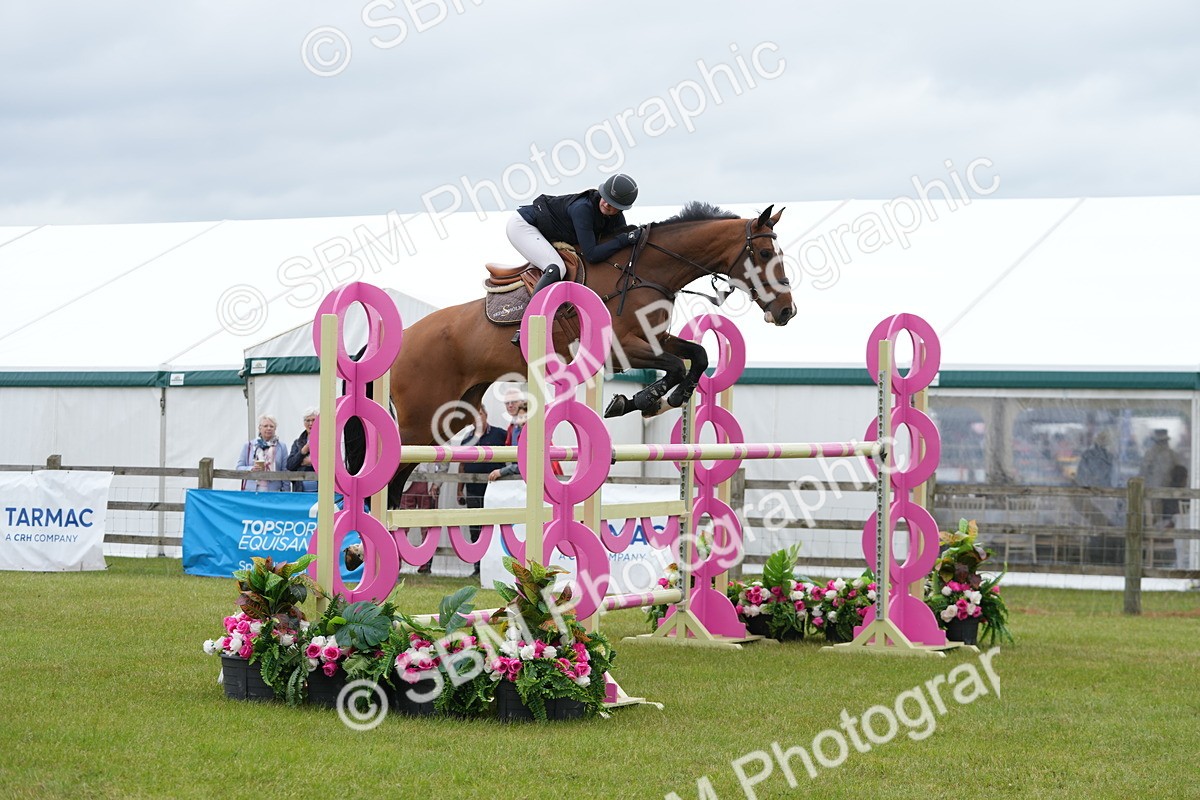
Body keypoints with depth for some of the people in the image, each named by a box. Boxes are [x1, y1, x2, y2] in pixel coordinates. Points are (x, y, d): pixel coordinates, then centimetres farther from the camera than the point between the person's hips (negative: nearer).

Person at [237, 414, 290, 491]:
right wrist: (251, 469, -11)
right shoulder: (248, 445, 11)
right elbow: (239, 467, 9)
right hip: (251, 491, 0)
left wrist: (286, 493, 1)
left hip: (274, 491, 0)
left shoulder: (281, 447, 9)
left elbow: (285, 473, 8)